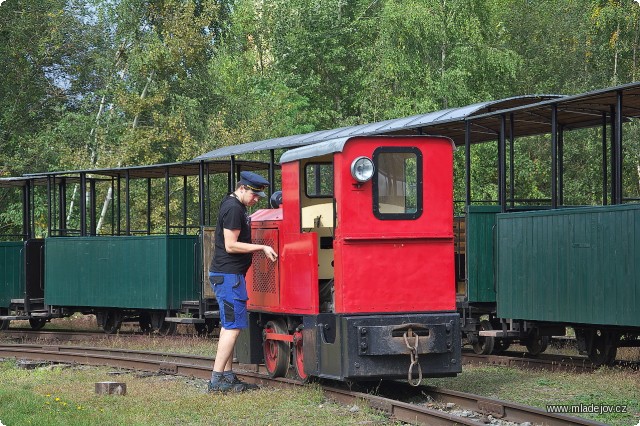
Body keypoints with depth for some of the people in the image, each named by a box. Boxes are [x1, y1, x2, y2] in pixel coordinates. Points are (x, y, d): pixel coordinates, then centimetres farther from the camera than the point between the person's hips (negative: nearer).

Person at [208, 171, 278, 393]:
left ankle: (227, 376, 16)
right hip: (228, 275, -11)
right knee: (233, 327, -11)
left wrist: (259, 249, 16)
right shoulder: (233, 209, -15)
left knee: (229, 326, 12)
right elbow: (231, 245, -19)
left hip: (227, 274, 11)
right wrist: (262, 247, -16)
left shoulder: (235, 206, 17)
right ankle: (217, 380, -12)